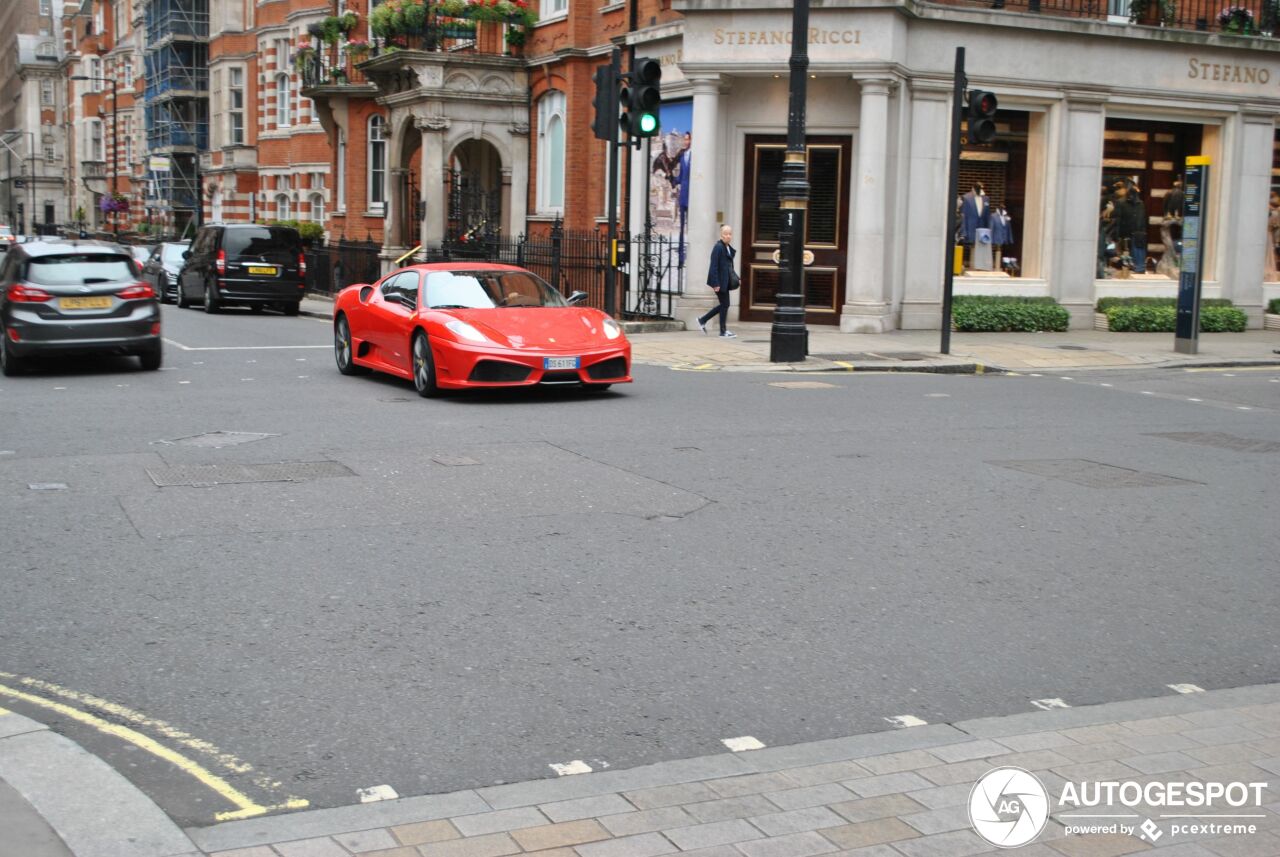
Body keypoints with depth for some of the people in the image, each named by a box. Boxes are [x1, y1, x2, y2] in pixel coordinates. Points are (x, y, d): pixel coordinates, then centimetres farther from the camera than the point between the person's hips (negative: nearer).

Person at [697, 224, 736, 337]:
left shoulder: (729, 248, 11)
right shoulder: (718, 247, -15)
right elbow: (714, 267, -18)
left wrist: (734, 277, 6)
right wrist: (716, 284, -21)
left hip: (725, 281, 9)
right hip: (720, 281, -9)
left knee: (723, 304, 15)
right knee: (725, 305, -1)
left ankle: (702, 320, 24)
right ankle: (723, 331, 10)